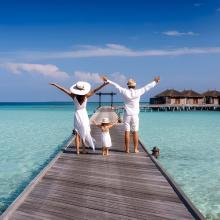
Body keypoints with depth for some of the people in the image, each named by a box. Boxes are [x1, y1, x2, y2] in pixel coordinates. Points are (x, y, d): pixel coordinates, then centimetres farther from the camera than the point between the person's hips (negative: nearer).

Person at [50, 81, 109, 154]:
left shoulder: (74, 96, -10)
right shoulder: (86, 96, -11)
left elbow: (64, 90, -5)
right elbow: (94, 91, -9)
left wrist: (55, 84, 1)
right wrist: (103, 84, -7)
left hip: (77, 114, 1)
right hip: (84, 114, -1)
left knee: (77, 134, 7)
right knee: (84, 133, 10)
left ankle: (77, 150, 5)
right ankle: (84, 149, 14)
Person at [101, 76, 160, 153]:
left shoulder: (125, 92, -5)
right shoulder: (138, 92, -5)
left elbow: (116, 86, 3)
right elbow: (147, 87, 6)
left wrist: (108, 81, 11)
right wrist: (155, 82, 18)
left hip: (127, 115, 0)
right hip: (135, 115, 0)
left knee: (127, 132, 2)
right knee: (135, 132, 4)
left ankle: (127, 149, 5)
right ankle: (135, 149, 7)